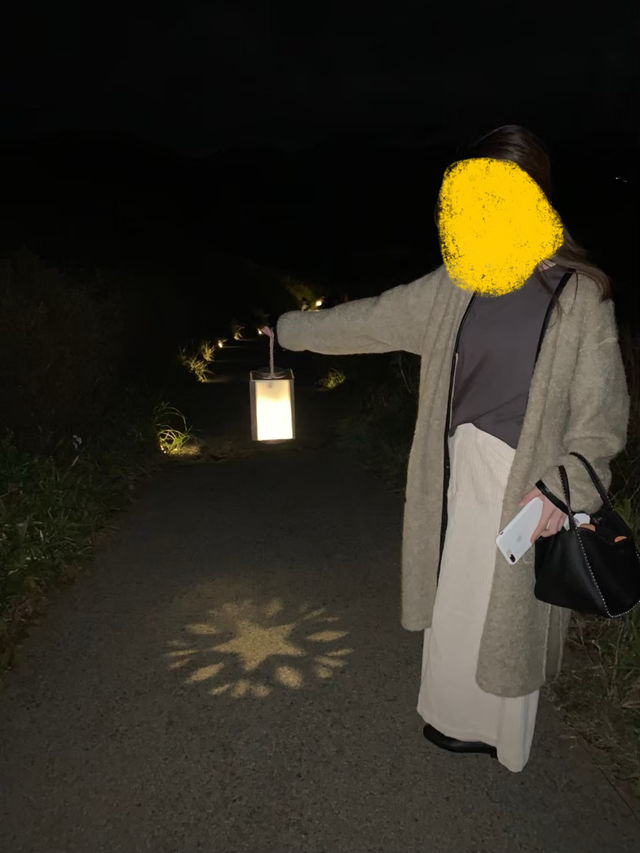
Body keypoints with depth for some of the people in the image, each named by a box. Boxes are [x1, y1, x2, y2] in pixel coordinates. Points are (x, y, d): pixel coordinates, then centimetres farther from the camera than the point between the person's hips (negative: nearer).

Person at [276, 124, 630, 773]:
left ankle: (499, 737, 38)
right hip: (461, 470, 5)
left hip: (526, 484, -5)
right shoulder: (457, 285, 3)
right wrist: (291, 329, 19)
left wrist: (564, 487, -19)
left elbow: (602, 412, -8)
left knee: (507, 614, 10)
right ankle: (456, 716, 45)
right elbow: (372, 319, 12)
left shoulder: (580, 293, -12)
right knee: (455, 598, 19)